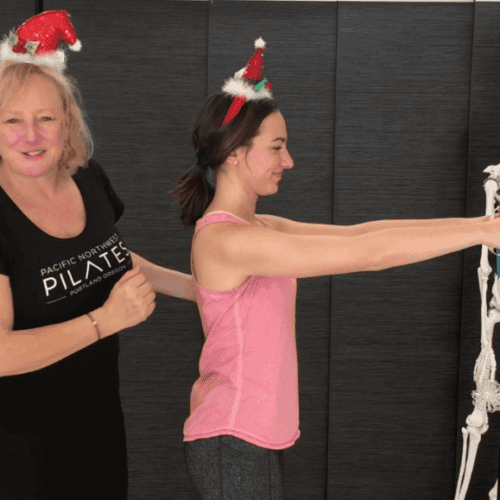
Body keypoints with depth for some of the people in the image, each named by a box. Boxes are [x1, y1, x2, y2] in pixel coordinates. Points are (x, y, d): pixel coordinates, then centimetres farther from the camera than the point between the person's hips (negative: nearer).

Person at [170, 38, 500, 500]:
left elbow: (356, 233, 2)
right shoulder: (224, 239, -22)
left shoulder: (262, 229, 7)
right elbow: (365, 253, -26)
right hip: (233, 445, -9)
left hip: (264, 434, 9)